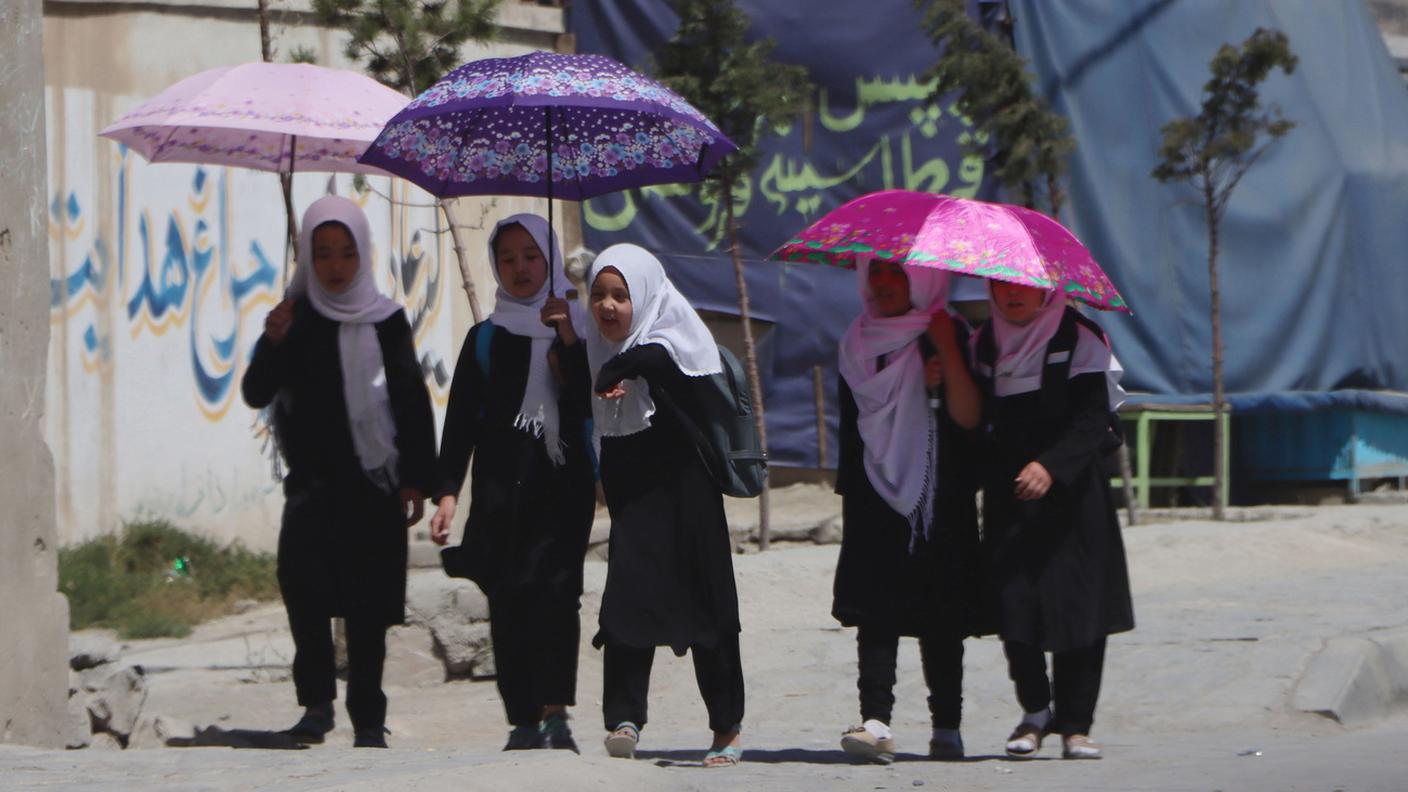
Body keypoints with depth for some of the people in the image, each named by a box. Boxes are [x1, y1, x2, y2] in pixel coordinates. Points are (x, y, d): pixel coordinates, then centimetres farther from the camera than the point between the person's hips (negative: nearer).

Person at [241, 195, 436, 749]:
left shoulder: (385, 322, 3)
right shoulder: (295, 320, 6)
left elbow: (413, 404, 4)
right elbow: (256, 394, 0)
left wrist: (416, 479, -3)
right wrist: (273, 344, -18)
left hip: (372, 480, 0)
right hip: (312, 479, 0)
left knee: (366, 605, 1)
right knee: (300, 570, -22)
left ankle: (368, 720, 10)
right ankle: (317, 699, -13)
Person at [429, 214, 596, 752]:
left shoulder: (578, 329, 11)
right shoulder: (485, 338, 13)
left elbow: (595, 404, -1)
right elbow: (461, 420, 10)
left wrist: (569, 343, -12)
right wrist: (447, 492, 0)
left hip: (564, 483, -2)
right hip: (501, 484, 2)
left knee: (556, 587, -17)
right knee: (508, 597, -5)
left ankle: (556, 711, -24)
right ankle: (524, 721, -1)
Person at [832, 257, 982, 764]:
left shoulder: (947, 335, 0)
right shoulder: (858, 342, 12)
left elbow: (967, 417, -10)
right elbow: (855, 418, 15)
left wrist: (948, 352, -16)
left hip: (941, 499, -2)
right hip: (875, 495, 2)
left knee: (940, 617, 0)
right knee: (876, 612, -10)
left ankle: (947, 727, 7)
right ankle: (876, 721, -18)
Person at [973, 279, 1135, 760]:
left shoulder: (1078, 337, -2)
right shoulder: (986, 343, 12)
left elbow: (1092, 418, -11)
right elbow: (976, 417, 21)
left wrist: (1051, 466, -24)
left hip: (1070, 494, -3)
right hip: (1007, 496, 3)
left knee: (1078, 608, -6)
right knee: (1012, 606, -7)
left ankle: (1075, 724, 2)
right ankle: (1035, 711, 11)